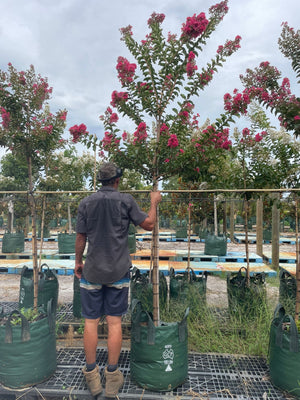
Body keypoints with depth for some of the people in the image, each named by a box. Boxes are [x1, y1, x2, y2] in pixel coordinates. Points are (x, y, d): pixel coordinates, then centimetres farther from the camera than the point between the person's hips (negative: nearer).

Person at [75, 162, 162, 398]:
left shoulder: (86, 203, -1)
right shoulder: (125, 200, -7)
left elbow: (80, 237, 2)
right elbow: (148, 224, -3)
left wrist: (78, 262, 15)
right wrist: (154, 203, 13)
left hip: (92, 271, 1)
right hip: (118, 272, -1)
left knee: (91, 321, 11)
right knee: (114, 322, 8)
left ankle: (91, 374, 23)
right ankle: (112, 376, 20)